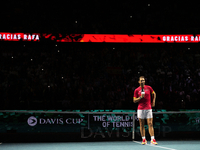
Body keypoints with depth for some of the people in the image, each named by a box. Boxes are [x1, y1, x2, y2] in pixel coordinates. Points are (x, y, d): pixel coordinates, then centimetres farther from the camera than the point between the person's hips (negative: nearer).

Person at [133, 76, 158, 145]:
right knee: (142, 125, 4)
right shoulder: (136, 90, 3)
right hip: (140, 109, 0)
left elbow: (154, 94, 22)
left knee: (150, 124, -6)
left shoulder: (149, 88, 5)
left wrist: (153, 101, 13)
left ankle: (152, 139, -8)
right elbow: (134, 100, 3)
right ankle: (144, 139, 11)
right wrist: (140, 97, -12)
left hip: (148, 109, 0)